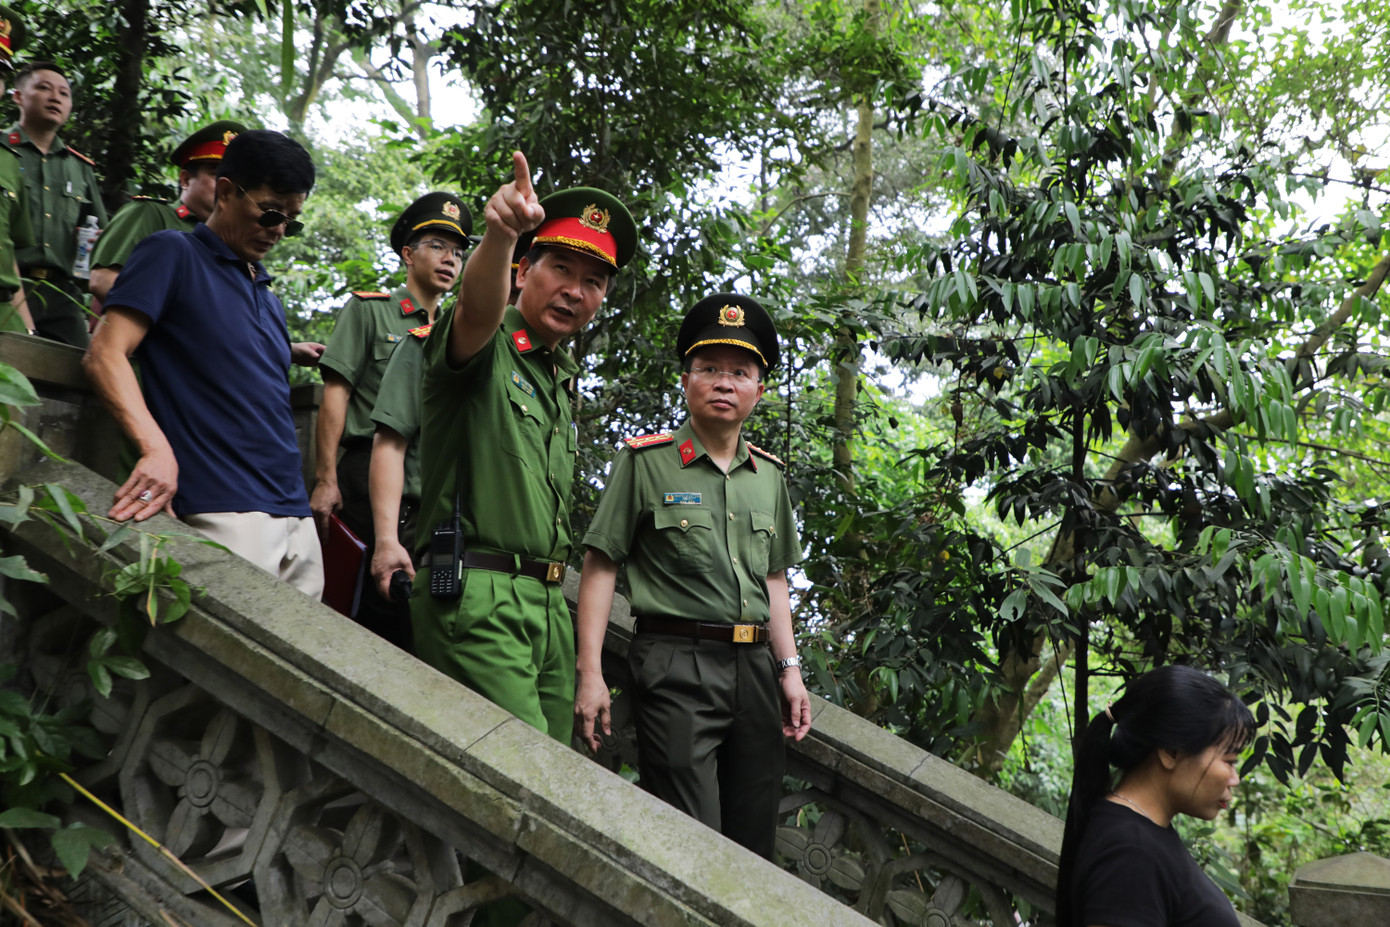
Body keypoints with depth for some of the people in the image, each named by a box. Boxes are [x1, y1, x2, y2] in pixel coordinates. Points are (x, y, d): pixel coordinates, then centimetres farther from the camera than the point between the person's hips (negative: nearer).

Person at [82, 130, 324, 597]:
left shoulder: (266, 293, 23)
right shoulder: (174, 255, 2)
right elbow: (105, 355, -9)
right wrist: (157, 449, -23)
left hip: (296, 516, 7)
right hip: (226, 512, -7)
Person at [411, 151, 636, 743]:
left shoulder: (564, 378, 20)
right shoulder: (486, 346, -3)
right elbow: (478, 306, -30)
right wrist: (500, 232, -51)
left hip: (549, 602, 8)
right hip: (477, 594, -8)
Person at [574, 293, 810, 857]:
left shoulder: (769, 476, 14)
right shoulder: (646, 461, -2)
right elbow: (600, 567, -4)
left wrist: (789, 669, 13)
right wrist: (589, 673, -10)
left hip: (755, 666, 6)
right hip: (676, 665, -5)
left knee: (753, 842, 11)